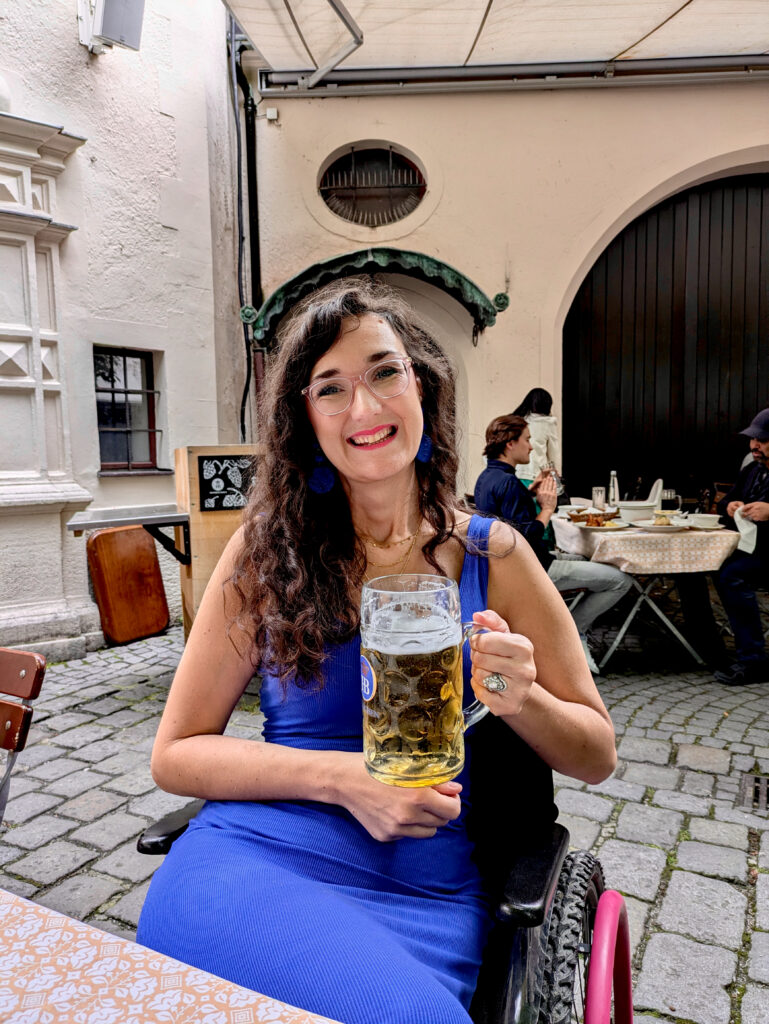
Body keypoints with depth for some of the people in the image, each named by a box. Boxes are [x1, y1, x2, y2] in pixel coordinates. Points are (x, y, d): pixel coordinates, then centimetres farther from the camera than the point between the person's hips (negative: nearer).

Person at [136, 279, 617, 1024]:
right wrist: (344, 778, -13)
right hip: (250, 856, -1)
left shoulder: (492, 557, 3)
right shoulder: (268, 549, 1)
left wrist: (519, 699, -13)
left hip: (423, 891, 2)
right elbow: (175, 753, 2)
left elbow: (596, 755, 10)